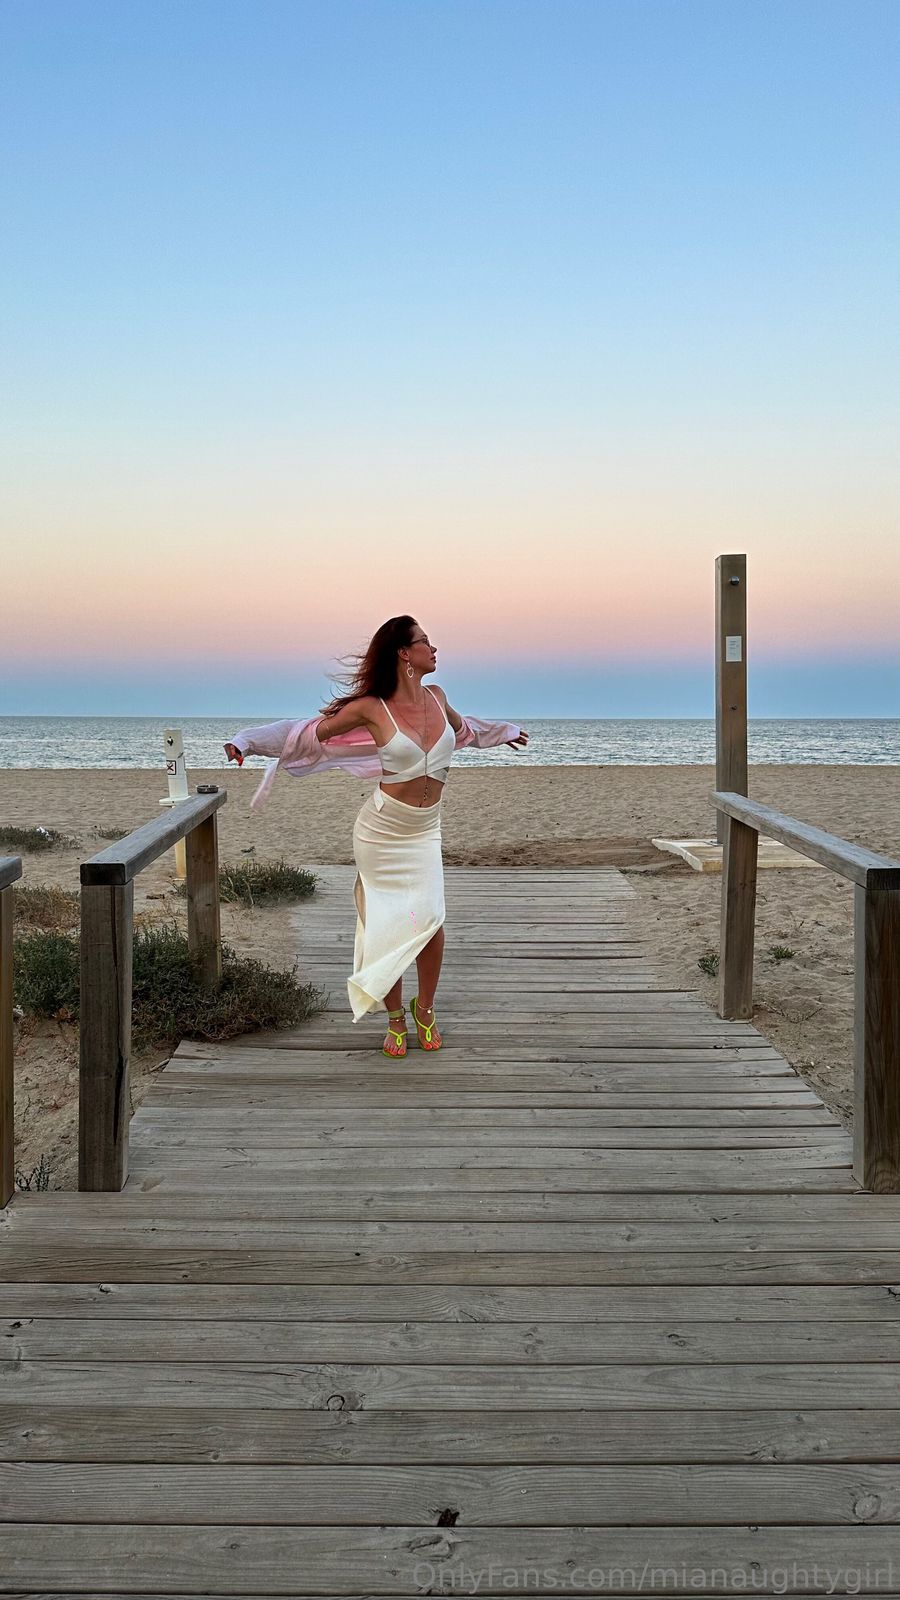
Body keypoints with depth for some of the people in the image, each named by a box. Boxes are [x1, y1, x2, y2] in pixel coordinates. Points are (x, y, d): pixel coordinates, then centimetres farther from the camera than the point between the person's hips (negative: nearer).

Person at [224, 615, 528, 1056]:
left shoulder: (436, 698, 4)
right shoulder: (371, 708, -11)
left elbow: (461, 726, 28)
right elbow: (311, 732, -4)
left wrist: (503, 732, 45)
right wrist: (247, 742, -10)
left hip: (426, 830, 4)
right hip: (383, 829, -4)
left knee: (430, 917, -6)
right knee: (389, 923, 2)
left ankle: (425, 1008, 17)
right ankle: (395, 1019, 18)